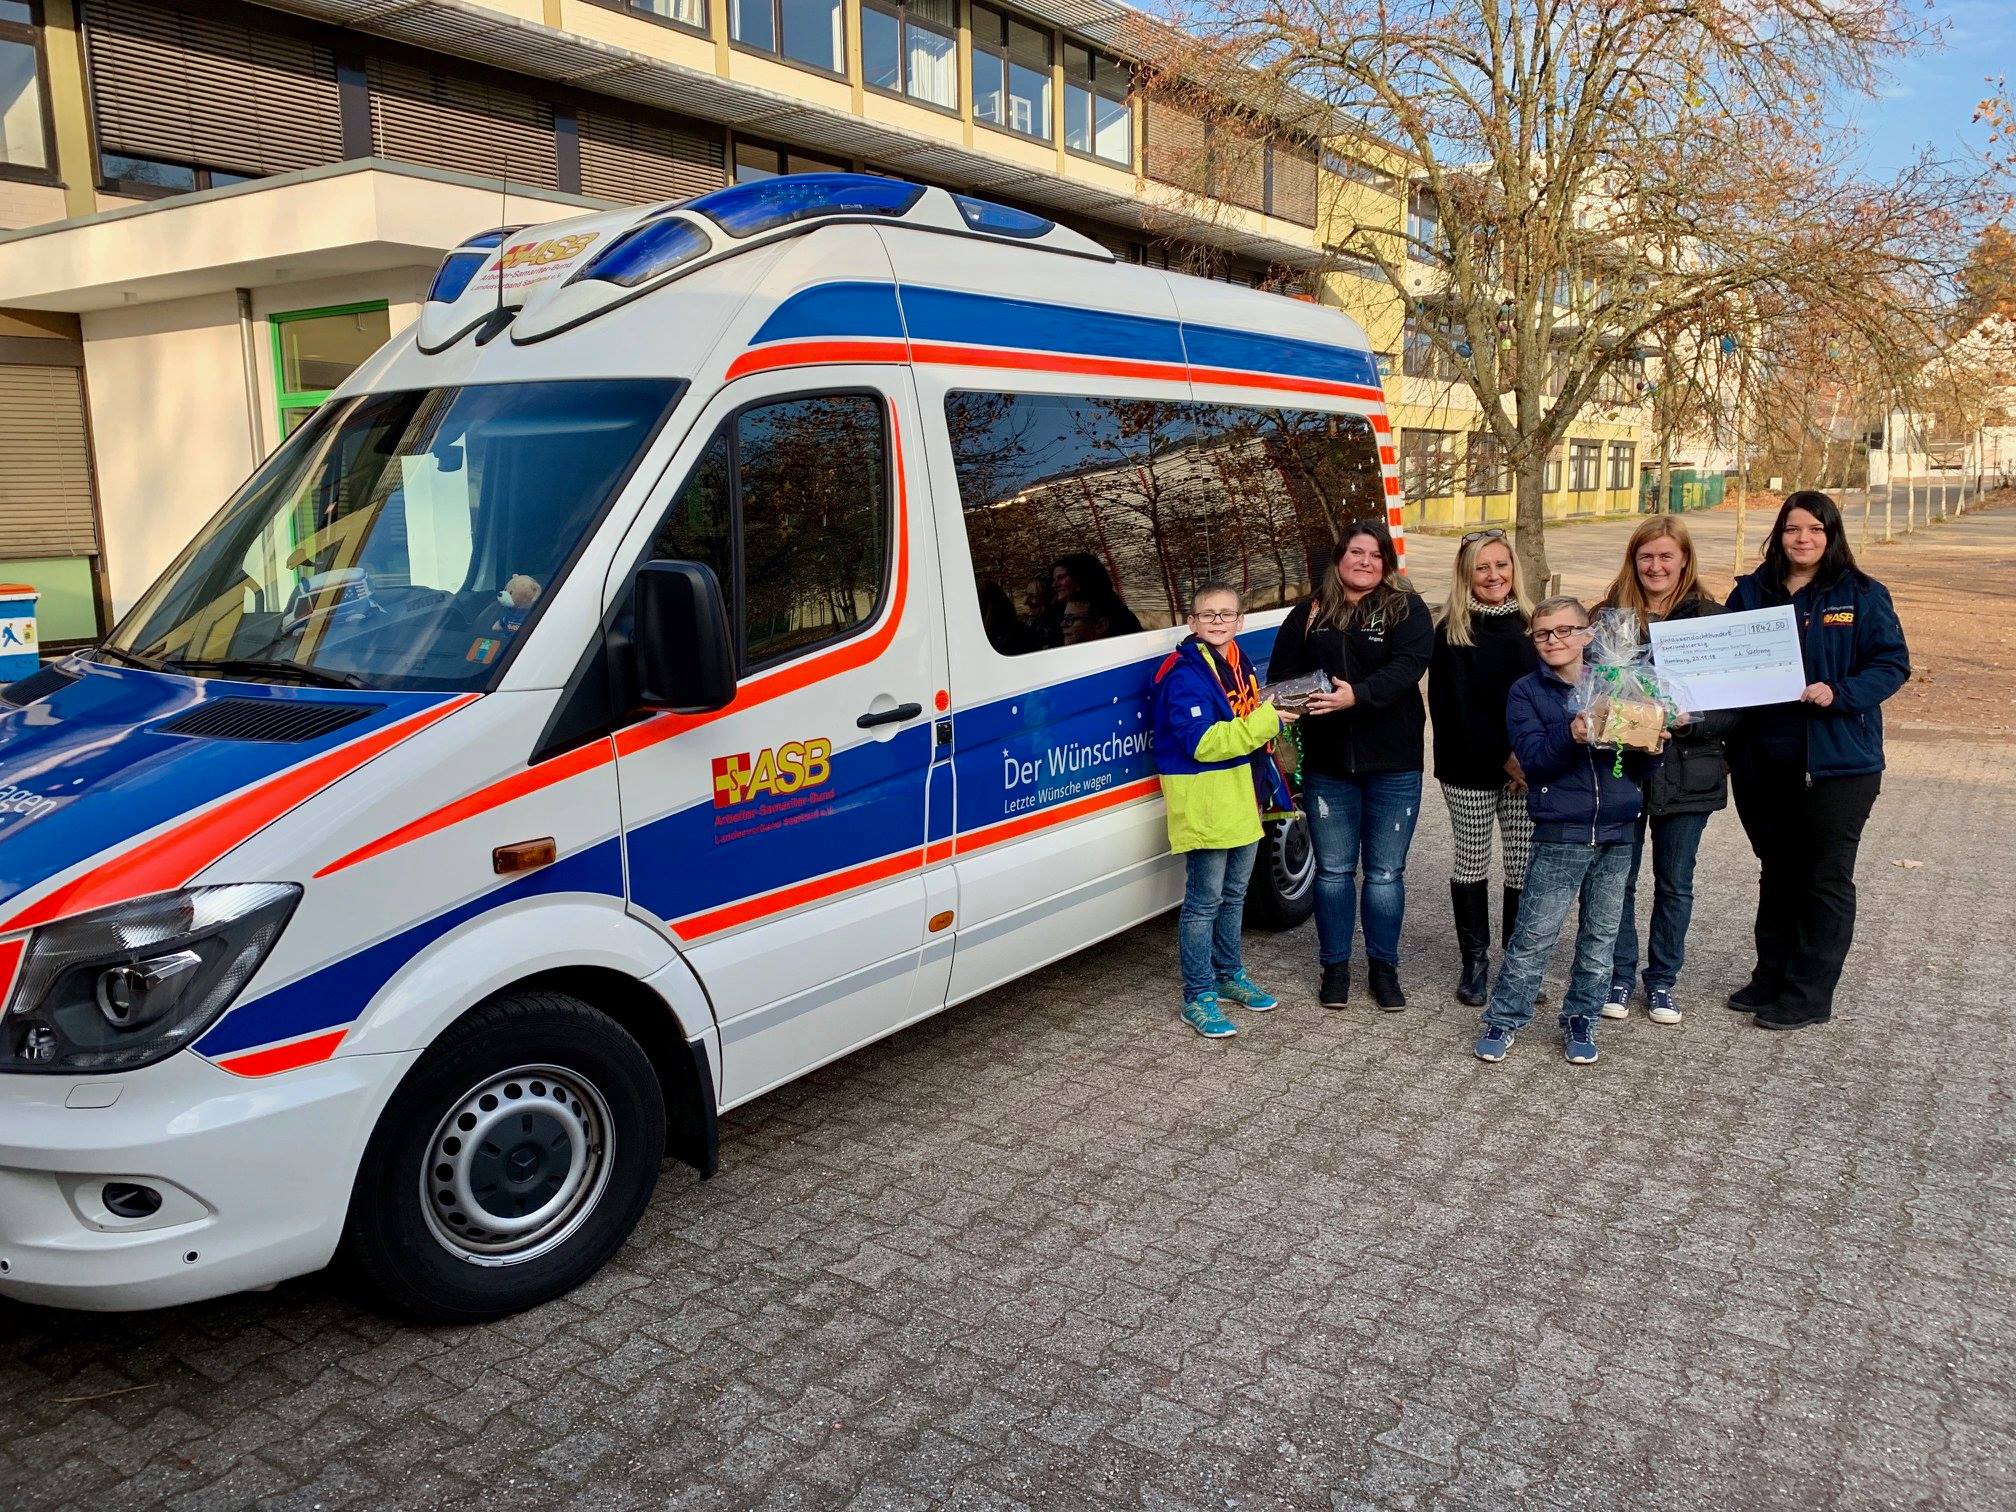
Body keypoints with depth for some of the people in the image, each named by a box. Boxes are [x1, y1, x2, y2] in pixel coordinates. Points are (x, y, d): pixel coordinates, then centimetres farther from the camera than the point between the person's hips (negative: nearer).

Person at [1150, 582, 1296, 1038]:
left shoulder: (1238, 664, 11)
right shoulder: (1184, 674, -16)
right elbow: (1201, 743, -26)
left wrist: (1274, 717, 9)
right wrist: (1264, 720, -29)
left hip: (1243, 799, 8)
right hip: (1204, 803, -8)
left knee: (1234, 894, 19)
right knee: (1204, 901, -2)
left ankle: (1229, 974, 35)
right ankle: (1198, 996, 7)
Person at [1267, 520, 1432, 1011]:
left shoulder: (1407, 609, -1)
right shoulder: (1308, 613, 7)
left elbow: (1408, 665, -17)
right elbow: (1282, 673, 6)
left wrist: (1357, 695, -31)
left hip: (1392, 765, -1)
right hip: (1327, 766, 2)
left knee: (1386, 872, 8)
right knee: (1334, 870, 10)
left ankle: (1384, 968, 23)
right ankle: (1335, 967, 23)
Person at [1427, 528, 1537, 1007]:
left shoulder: (1533, 625, 6)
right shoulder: (1451, 633, -2)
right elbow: (1452, 708, -8)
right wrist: (1502, 756, -14)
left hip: (1528, 769, 2)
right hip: (1469, 770, -2)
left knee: (1524, 866, 4)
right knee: (1471, 862, 7)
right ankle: (1475, 961, 19)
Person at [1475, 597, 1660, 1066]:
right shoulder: (1527, 692, 2)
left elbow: (1637, 770, 9)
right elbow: (1533, 760, -11)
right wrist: (1570, 736, -28)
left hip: (1617, 833, 3)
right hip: (1559, 834, -3)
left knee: (1600, 937, 11)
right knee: (1534, 935, -3)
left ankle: (1580, 1020, 24)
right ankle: (1503, 1019, 9)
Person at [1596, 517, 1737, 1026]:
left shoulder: (1711, 617, -3)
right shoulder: (1608, 616, 0)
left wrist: (1689, 720, -22)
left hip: (1685, 772, 0)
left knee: (1675, 883, 11)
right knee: (1618, 878, 9)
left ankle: (1662, 981, 26)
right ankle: (1619, 977, 24)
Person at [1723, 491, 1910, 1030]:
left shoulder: (1863, 595, -3)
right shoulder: (1751, 592, 7)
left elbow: (1893, 663, -6)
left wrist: (1839, 694, -21)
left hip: (1836, 762, -4)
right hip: (1762, 760, 4)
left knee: (1825, 878, 4)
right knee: (1776, 873, 17)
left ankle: (1809, 994, 13)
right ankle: (1771, 976, 29)